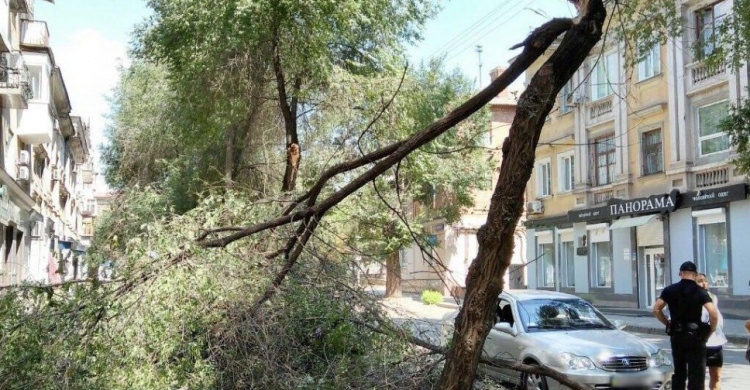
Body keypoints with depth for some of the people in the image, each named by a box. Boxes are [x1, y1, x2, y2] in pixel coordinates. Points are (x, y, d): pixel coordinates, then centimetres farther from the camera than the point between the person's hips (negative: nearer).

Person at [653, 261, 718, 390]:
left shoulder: (670, 290, 2)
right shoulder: (700, 292, -7)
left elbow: (656, 309, -2)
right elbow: (713, 314, -18)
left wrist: (668, 324, 9)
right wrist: (710, 331, -3)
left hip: (676, 336, 4)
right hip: (695, 336, -4)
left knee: (679, 373, 16)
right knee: (696, 374, 1)